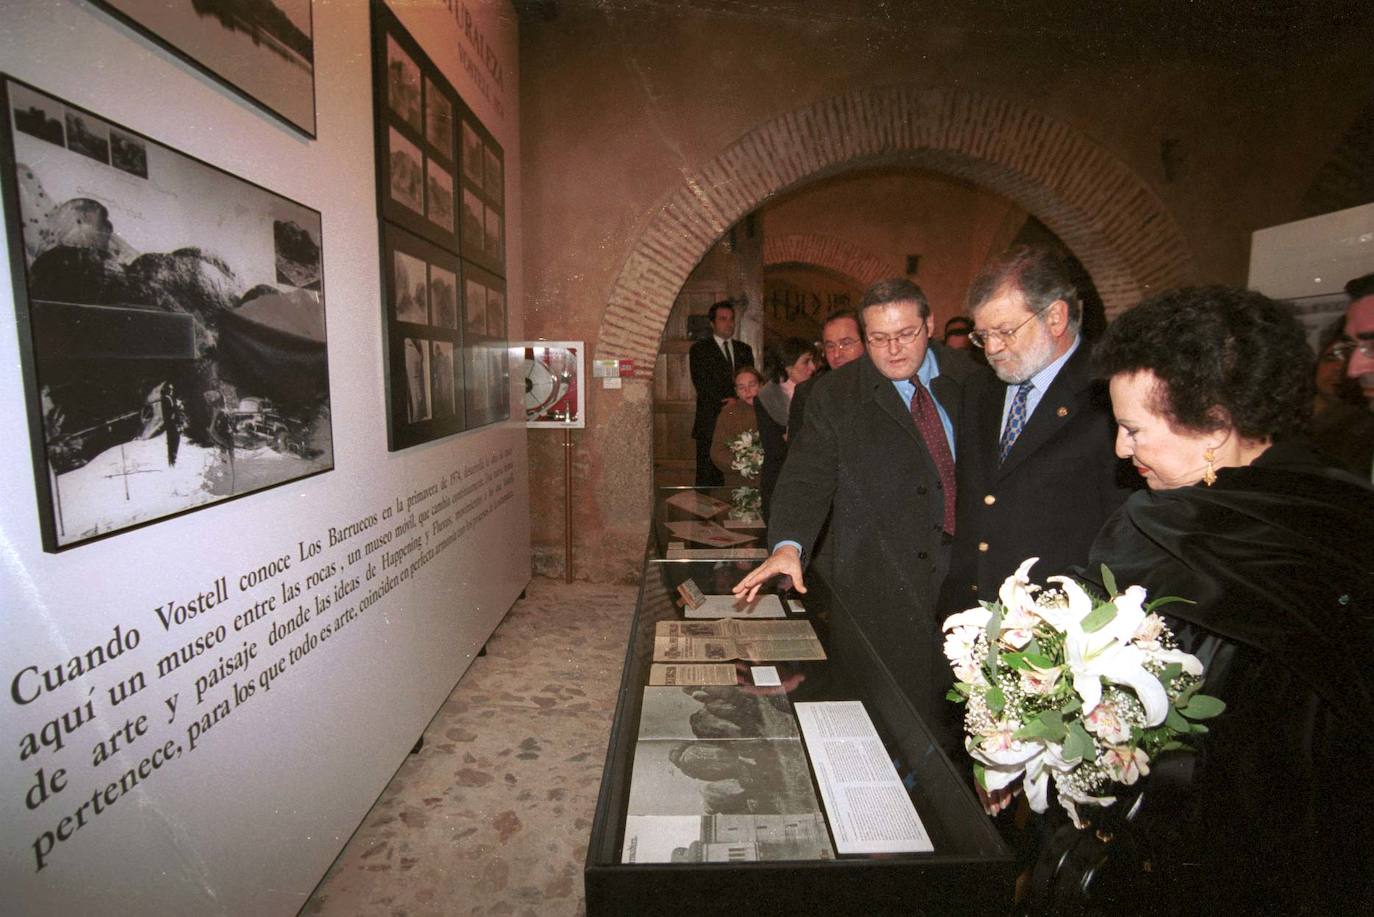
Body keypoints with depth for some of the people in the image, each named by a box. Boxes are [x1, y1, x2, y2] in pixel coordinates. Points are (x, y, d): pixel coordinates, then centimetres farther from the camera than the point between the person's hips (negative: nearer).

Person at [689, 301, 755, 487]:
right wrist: (725, 402, -14)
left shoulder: (745, 350, 18)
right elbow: (702, 384, -6)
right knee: (707, 475, -3)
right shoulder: (699, 349, 4)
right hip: (710, 423, -4)